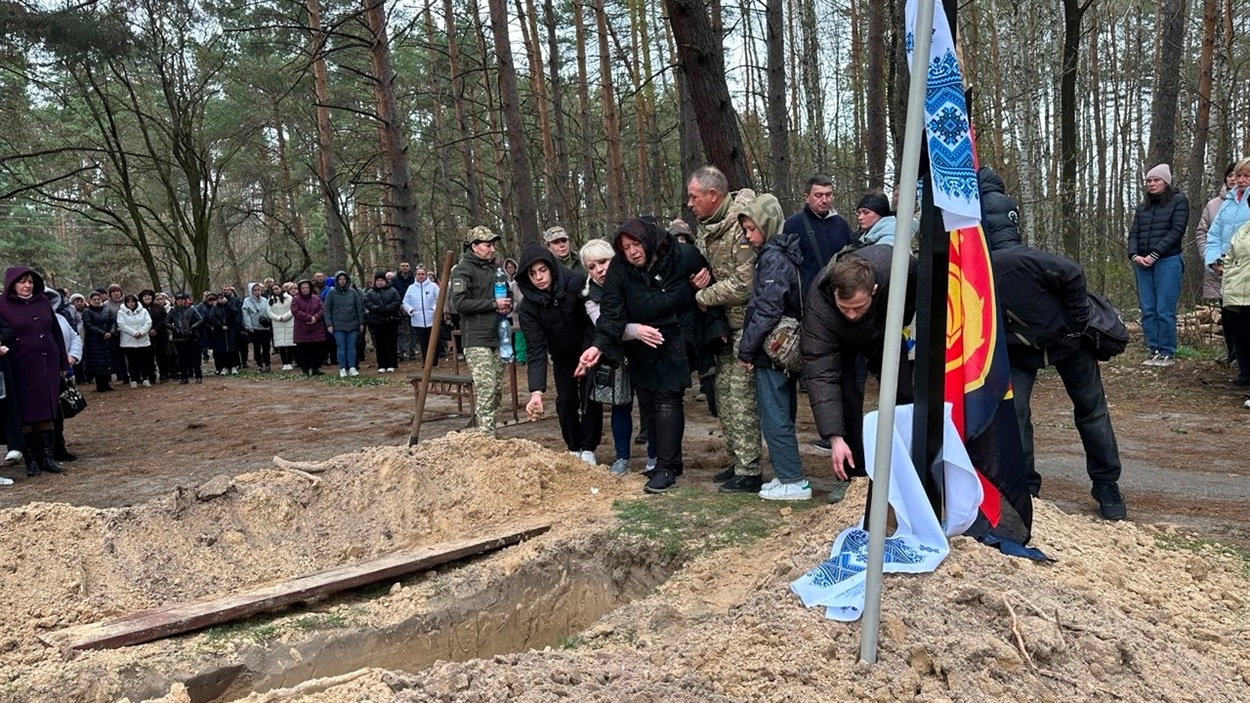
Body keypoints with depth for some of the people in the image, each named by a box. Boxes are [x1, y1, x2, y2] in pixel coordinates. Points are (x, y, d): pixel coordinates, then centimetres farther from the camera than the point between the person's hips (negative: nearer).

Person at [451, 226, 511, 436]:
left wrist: (507, 305, 5)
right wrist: (493, 304, -16)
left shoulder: (493, 268, 18)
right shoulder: (463, 270, -5)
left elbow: (507, 295, 29)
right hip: (476, 339, -8)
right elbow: (460, 302, -16)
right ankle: (486, 435, -10)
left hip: (497, 337, 8)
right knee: (486, 387, -13)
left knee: (497, 387, 10)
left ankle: (490, 431, 19)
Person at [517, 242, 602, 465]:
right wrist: (536, 391, -36)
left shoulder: (576, 282, -29)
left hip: (588, 350, -2)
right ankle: (574, 447, 18)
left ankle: (588, 448, 9)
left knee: (590, 398, -5)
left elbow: (592, 319, -17)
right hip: (562, 356, 2)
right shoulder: (528, 307, -23)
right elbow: (537, 349, -27)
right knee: (566, 401, 0)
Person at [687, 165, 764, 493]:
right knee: (724, 390, 14)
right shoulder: (707, 224, 7)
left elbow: (742, 285, -22)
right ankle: (737, 462, 25)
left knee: (742, 396, -6)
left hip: (745, 322, -9)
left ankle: (749, 472, 3)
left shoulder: (742, 225, -20)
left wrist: (703, 297, -10)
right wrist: (704, 273, -4)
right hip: (724, 322, 9)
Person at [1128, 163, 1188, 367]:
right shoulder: (1142, 207, 19)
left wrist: (1154, 254, -15)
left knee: (1164, 310, -7)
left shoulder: (1179, 201, 4)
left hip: (1168, 262, -5)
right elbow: (1133, 233, 12)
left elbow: (1177, 231, -7)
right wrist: (1134, 255, -7)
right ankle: (1154, 350, 8)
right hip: (1142, 263, 5)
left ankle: (1167, 353, -1)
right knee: (1148, 310, 3)